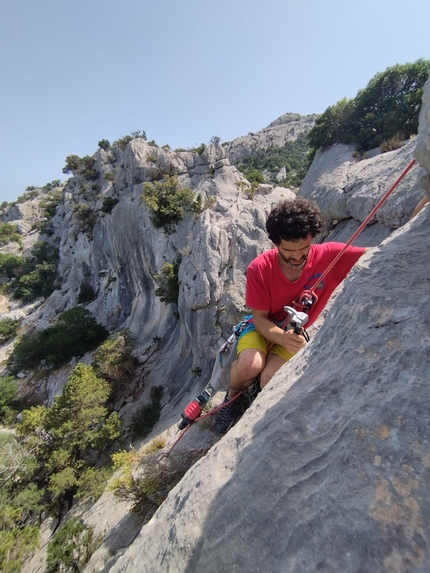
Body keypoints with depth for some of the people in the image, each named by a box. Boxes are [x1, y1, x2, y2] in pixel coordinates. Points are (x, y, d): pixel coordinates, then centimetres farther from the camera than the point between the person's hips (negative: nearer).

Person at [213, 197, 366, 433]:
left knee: (270, 379, -27)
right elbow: (259, 317, -17)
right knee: (249, 365, -32)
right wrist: (283, 338, -37)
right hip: (263, 326, 0)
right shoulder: (259, 268, -23)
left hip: (297, 333, 1)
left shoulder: (331, 256, -21)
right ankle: (232, 397, 6)